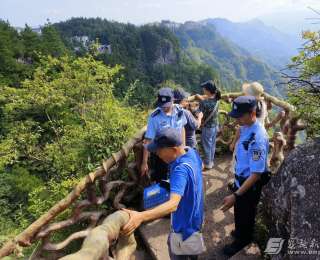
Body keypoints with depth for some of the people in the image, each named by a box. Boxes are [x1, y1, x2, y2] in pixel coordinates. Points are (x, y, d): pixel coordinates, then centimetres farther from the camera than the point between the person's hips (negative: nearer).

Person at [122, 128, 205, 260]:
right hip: (194, 214, 8)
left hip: (185, 222, -8)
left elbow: (173, 204, -50)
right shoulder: (192, 152, -10)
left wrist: (141, 216, -60)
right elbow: (201, 166, 12)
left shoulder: (181, 169, -39)